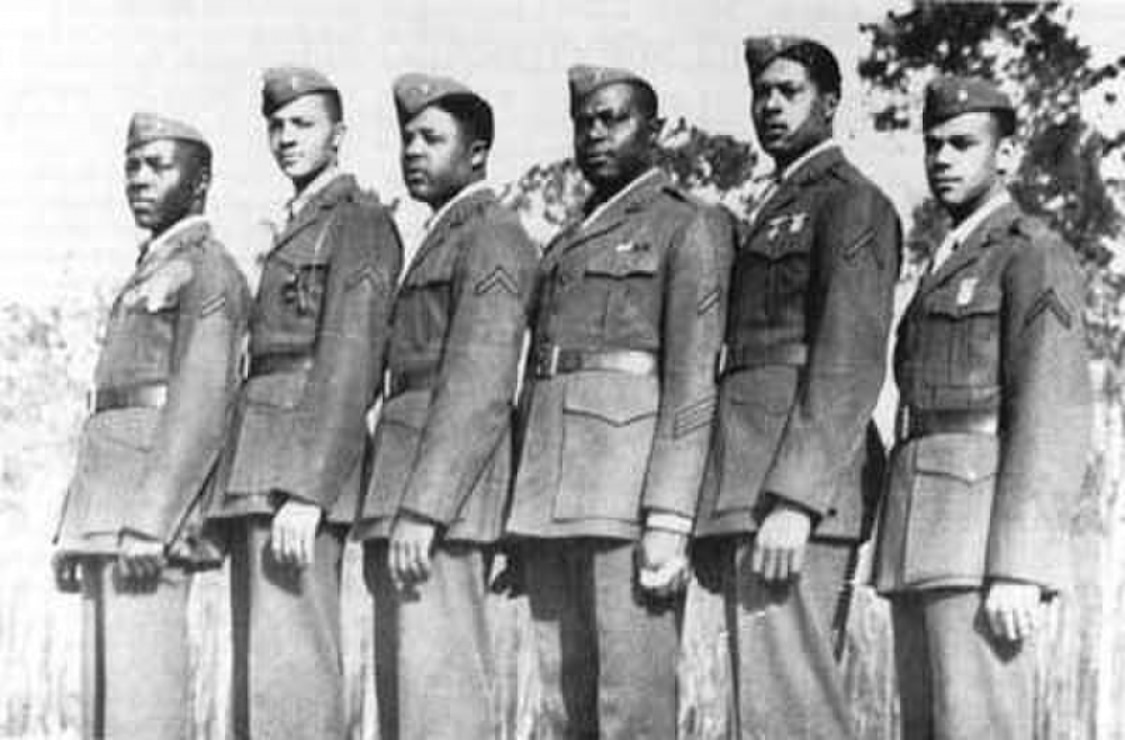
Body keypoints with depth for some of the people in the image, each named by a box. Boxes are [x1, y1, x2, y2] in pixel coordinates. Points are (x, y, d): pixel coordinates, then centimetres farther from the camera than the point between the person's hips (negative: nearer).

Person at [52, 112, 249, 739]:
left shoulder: (209, 269, -3)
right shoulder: (149, 275, 27)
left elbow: (202, 401, -15)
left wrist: (150, 520, -24)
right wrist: (76, 530, 19)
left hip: (156, 497, -10)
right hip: (110, 507, 10)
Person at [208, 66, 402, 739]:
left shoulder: (362, 221, -3)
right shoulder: (298, 230, 26)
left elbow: (349, 360, -15)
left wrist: (306, 491, -23)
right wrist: (241, 489, 18)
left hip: (308, 464, -10)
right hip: (260, 472, 10)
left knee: (289, 666, -15)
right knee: (258, 672, 8)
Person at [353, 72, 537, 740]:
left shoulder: (493, 236, -5)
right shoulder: (443, 239, 26)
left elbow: (480, 384, -16)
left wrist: (422, 508, -23)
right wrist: (392, 506, 19)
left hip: (441, 499, -10)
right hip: (405, 499, 10)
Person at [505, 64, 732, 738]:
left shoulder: (690, 226, 2)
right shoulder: (566, 244, 24)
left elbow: (692, 385, -8)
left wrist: (669, 521, -18)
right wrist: (518, 525, 15)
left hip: (629, 489, -7)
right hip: (547, 499, 7)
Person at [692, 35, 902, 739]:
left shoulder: (853, 201, -3)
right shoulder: (776, 211, 26)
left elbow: (852, 359, -14)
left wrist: (794, 498, -24)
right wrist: (716, 521, 17)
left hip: (800, 482, -9)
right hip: (750, 487, 9)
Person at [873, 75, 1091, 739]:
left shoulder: (1037, 257, -3)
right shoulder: (948, 272, 26)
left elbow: (1054, 418, -13)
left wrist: (1019, 569, -22)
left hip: (988, 530, -9)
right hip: (923, 541, 9)